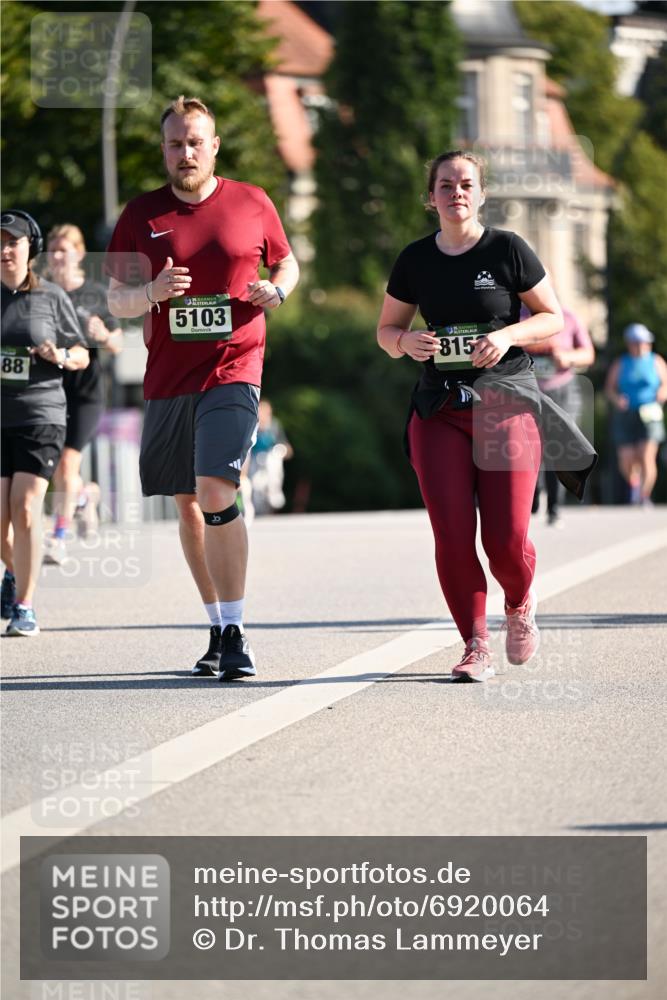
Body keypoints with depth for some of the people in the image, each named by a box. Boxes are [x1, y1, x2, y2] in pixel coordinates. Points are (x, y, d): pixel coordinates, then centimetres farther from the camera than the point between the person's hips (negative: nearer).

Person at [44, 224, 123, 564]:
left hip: (85, 388, -2)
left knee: (67, 464, -10)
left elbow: (116, 345, 6)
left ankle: (59, 537, -1)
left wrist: (102, 335, -16)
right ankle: (85, 495, 40)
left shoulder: (96, 294, 0)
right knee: (55, 470, 7)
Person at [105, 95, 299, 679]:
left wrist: (276, 290, -4)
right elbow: (116, 301, 6)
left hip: (233, 371, -3)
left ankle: (235, 634, -16)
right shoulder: (142, 215, 6)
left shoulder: (252, 204, 4)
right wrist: (151, 291, -15)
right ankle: (220, 630, 23)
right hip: (167, 380, 4)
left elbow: (287, 262, 19)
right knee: (188, 506, 10)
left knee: (216, 492, -20)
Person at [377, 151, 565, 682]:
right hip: (439, 411, 2)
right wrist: (407, 341, -7)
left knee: (506, 540, -7)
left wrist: (508, 335, -15)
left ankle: (520, 604, 27)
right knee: (453, 538, -7)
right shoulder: (415, 260, 7)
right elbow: (386, 329, 16)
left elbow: (554, 317, 4)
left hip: (505, 405, -2)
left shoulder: (507, 249, -1)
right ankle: (476, 648, 7)